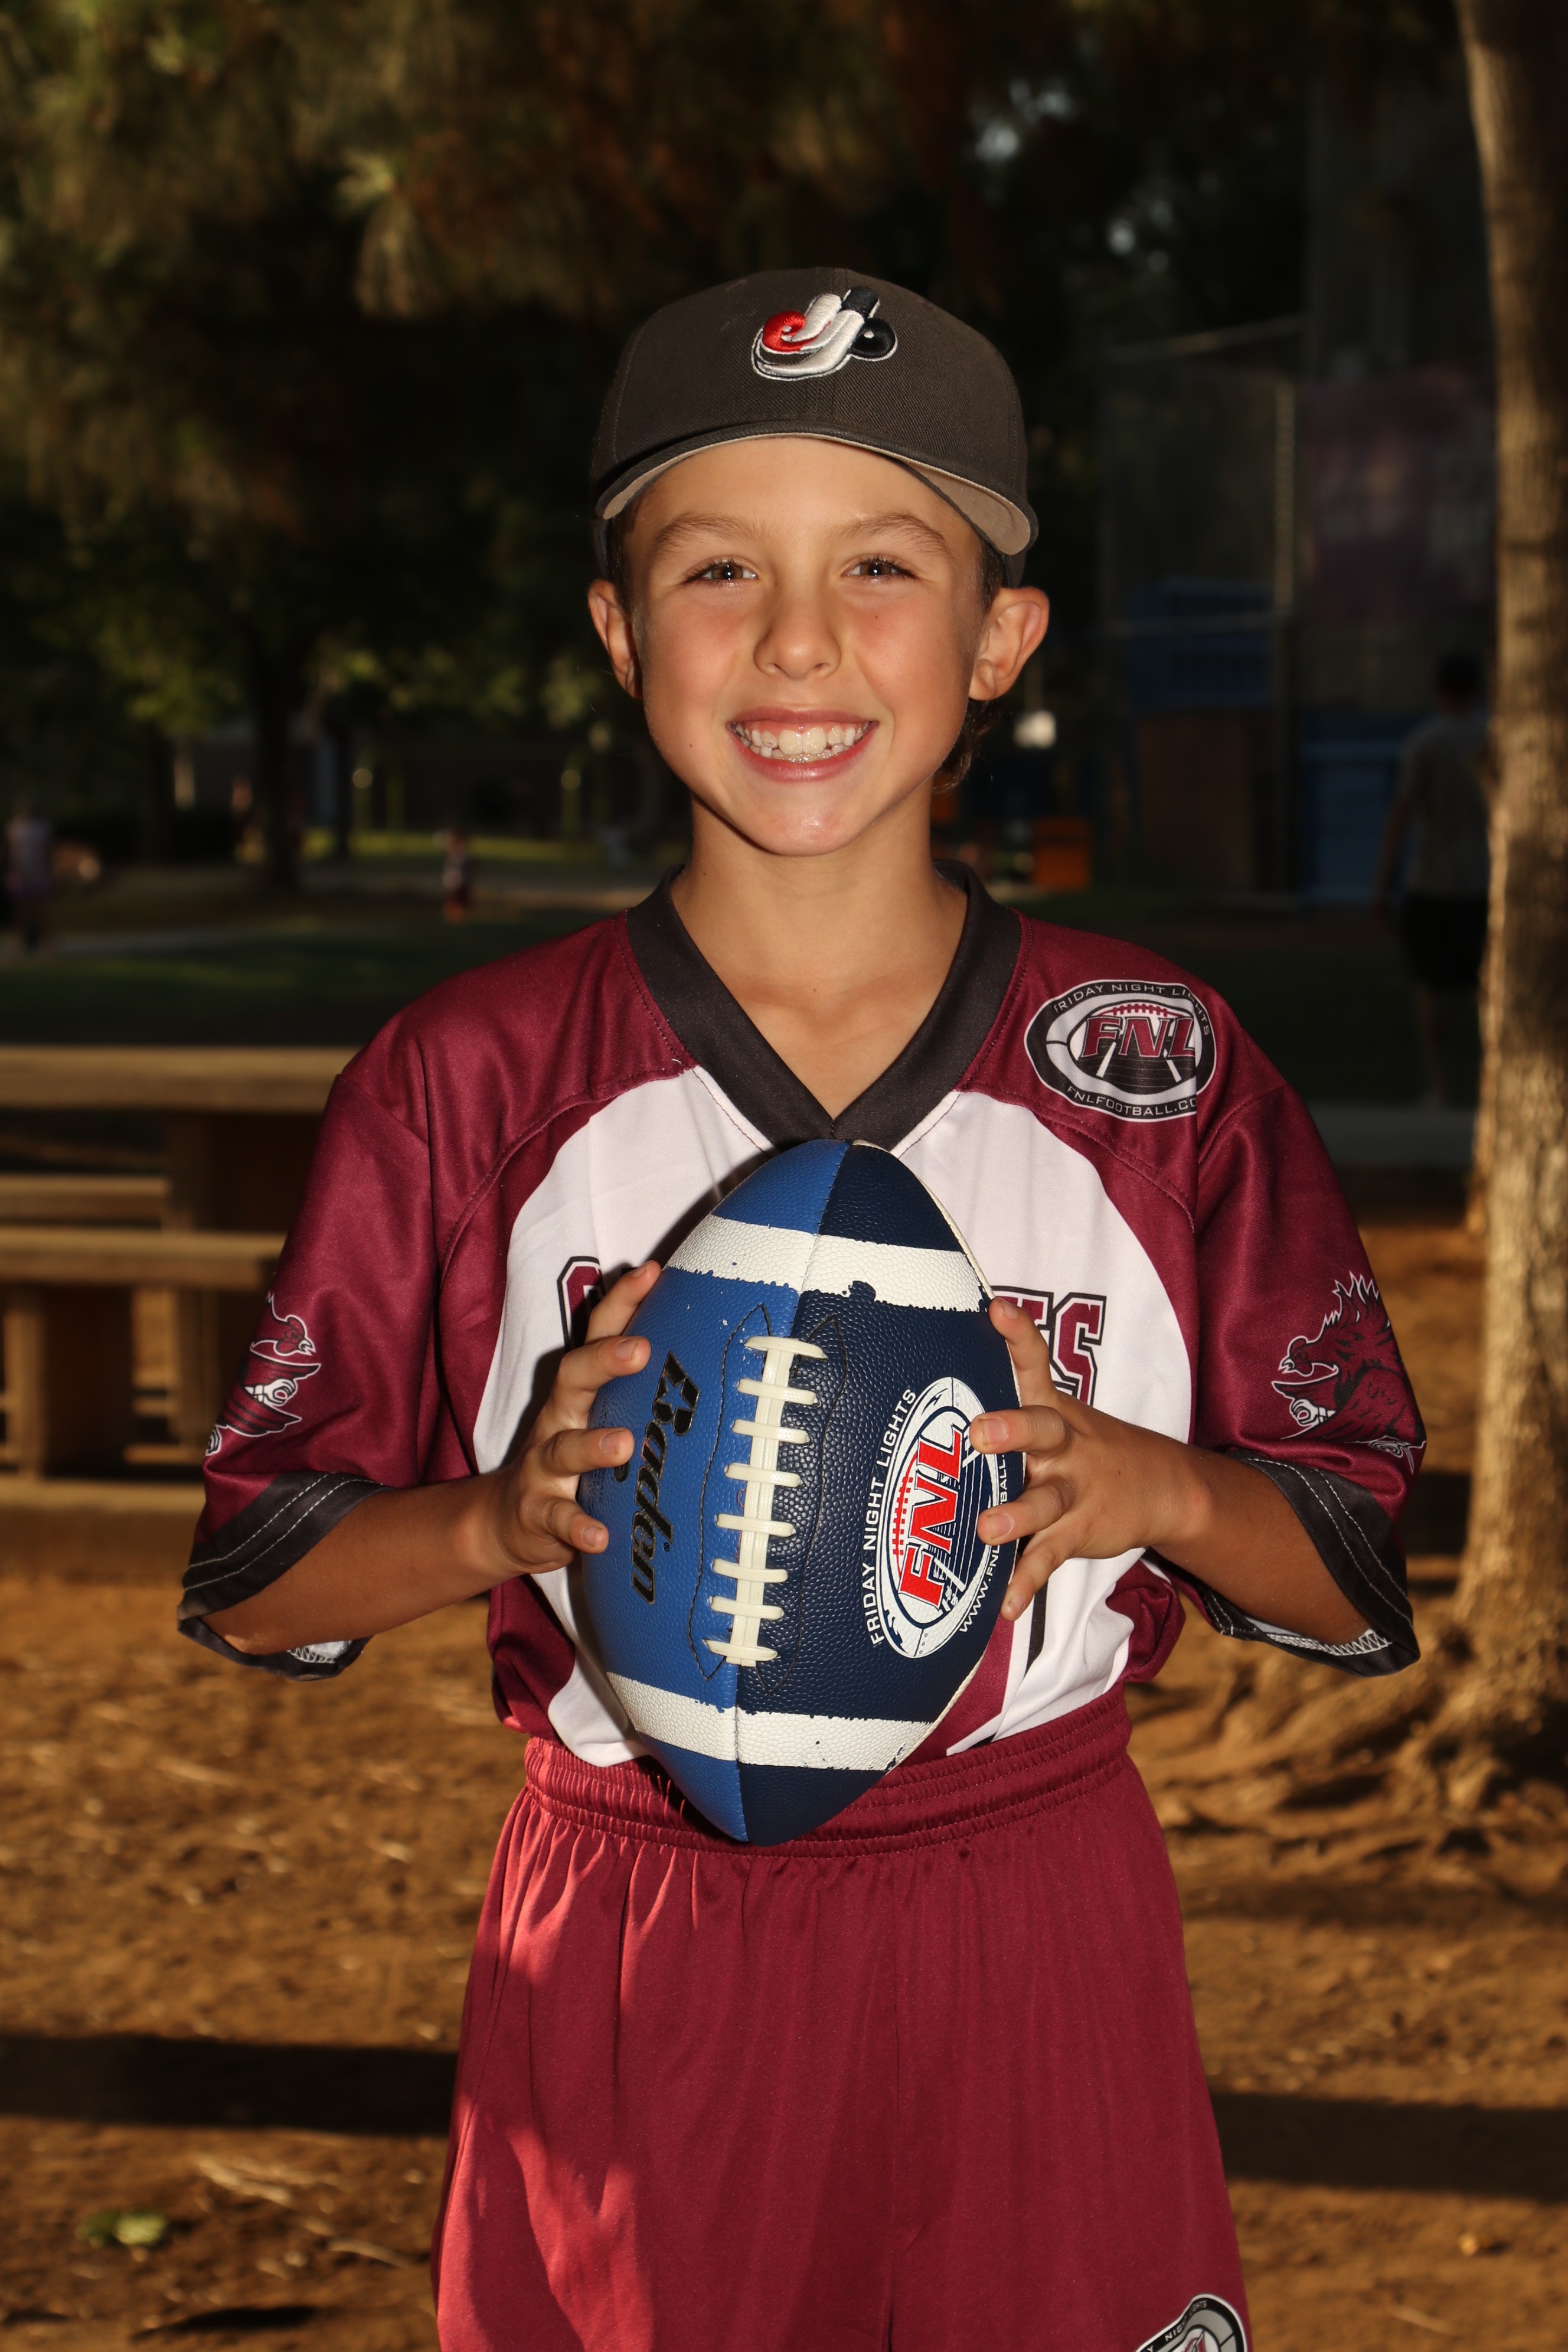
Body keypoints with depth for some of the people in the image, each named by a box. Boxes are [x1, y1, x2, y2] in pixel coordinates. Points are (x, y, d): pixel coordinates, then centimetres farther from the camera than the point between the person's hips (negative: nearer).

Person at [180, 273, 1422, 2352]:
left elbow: (1363, 1570, 2)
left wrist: (1153, 1484, -17)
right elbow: (253, 1579, 0)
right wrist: (506, 1514, -19)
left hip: (1039, 1949, 1)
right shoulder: (474, 1082, -3)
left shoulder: (1160, 1071, -2)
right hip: (625, 1967, 0)